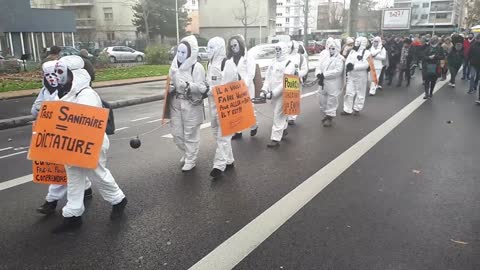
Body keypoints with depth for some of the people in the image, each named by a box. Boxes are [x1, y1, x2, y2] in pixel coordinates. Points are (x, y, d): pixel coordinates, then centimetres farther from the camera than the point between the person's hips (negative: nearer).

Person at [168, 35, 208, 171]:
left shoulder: (197, 67, -14)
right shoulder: (175, 66, 5)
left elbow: (202, 87, -17)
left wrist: (188, 85, -30)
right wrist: (170, 88, -1)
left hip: (191, 105, -6)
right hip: (176, 103, 6)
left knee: (190, 134, 3)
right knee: (177, 133, 13)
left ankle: (191, 160, 19)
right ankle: (186, 154, 37)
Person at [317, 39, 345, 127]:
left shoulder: (340, 58, -8)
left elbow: (338, 71, -21)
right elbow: (320, 67, 13)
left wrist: (324, 74, -22)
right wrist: (319, 75, -9)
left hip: (333, 84, -7)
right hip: (323, 83, 7)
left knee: (331, 101, 0)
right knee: (323, 100, 14)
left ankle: (330, 117, 11)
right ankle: (327, 114, 31)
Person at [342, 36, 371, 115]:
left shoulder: (366, 53, -10)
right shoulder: (352, 51, 9)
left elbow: (365, 65, -20)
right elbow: (347, 61, 6)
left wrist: (354, 66, -26)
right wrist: (348, 65, -16)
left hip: (361, 77, -5)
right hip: (351, 76, 5)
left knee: (360, 94, 8)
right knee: (349, 93, 4)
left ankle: (357, 108, 21)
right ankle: (347, 110, 10)